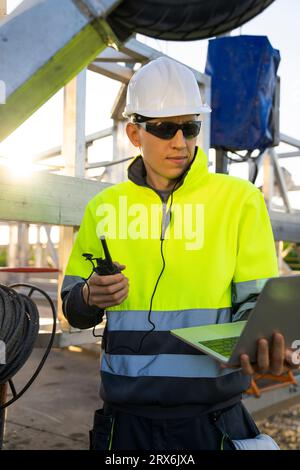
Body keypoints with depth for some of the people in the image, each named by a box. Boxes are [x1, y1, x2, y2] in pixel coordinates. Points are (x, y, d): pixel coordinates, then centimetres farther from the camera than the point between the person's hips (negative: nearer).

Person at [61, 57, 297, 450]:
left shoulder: (240, 198, -3)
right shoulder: (104, 207, 3)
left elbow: (255, 300, -5)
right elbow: (74, 311, 8)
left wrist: (259, 340, -26)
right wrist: (90, 298, -14)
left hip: (210, 416, -1)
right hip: (127, 414, 2)